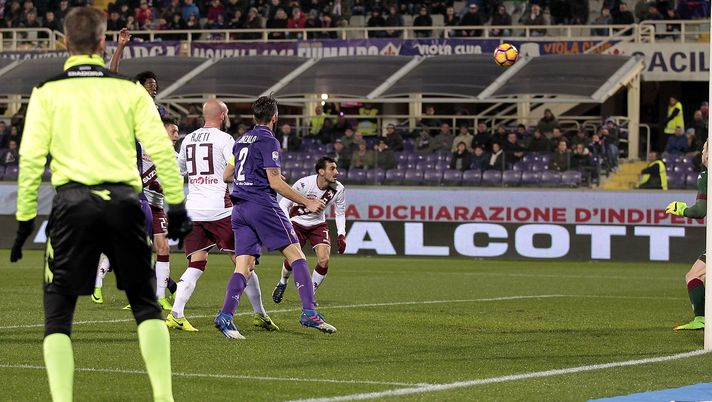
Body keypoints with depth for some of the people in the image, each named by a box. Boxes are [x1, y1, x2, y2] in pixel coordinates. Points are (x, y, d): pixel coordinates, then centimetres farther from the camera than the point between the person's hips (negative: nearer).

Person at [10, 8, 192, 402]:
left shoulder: (47, 92, 6)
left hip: (73, 200, -1)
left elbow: (31, 158, 1)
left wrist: (25, 218, 6)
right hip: (122, 199, 1)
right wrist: (176, 205, 10)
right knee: (145, 303, 13)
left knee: (58, 310, 6)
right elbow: (161, 149, 4)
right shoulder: (129, 89, 9)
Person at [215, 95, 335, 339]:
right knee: (296, 255, -3)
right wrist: (307, 203, -6)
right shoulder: (268, 141, -5)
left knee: (244, 268, 1)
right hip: (263, 205, -7)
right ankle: (309, 312, -11)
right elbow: (275, 183, -11)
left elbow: (226, 176, 24)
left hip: (239, 209, 7)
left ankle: (226, 315, -17)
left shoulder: (241, 141, 18)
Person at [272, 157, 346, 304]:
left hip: (318, 224, 3)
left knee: (324, 260, -17)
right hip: (297, 222, -3)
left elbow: (340, 213, 2)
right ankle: (282, 283, 23)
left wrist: (341, 235, -9)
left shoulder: (338, 189, -15)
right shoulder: (303, 184, -28)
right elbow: (284, 204, -18)